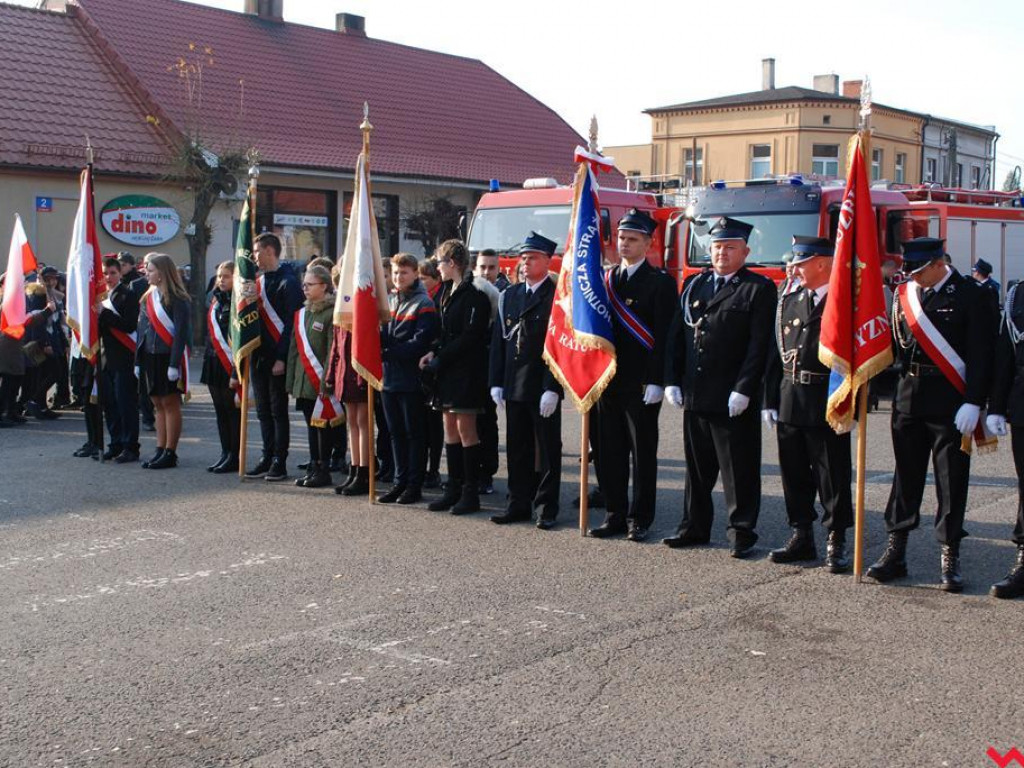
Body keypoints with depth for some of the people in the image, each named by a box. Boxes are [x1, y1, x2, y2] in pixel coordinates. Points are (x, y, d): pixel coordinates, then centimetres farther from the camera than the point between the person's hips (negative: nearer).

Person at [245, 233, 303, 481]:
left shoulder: (287, 282, -10)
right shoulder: (258, 282, 15)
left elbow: (290, 323, -15)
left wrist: (282, 358, -19)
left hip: (277, 358, -8)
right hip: (258, 357, 8)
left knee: (278, 410, -1)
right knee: (263, 411, 11)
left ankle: (280, 462, 5)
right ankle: (267, 458, 19)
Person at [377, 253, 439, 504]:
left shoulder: (424, 305, -7)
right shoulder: (388, 301, 13)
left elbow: (420, 343, -16)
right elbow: (381, 335, 14)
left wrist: (389, 352, -17)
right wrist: (379, 340, -9)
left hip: (411, 379, -6)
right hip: (390, 377, 6)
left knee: (414, 433, 2)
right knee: (396, 433, 12)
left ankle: (414, 485, 8)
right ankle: (400, 482, 20)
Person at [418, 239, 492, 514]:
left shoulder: (474, 295, -14)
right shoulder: (448, 292, 14)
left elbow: (470, 337, -19)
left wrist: (439, 358, -15)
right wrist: (434, 352, 2)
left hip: (467, 372, -9)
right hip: (448, 370, 9)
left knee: (466, 430, -3)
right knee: (450, 429, 11)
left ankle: (470, 493, 5)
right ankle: (453, 489, 18)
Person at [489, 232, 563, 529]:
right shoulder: (509, 295, 12)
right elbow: (498, 341, 12)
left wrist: (552, 388, -17)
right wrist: (496, 382, 5)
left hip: (544, 389, -5)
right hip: (513, 387, 6)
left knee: (548, 449, 3)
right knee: (517, 449, 11)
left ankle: (547, 507, 10)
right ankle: (519, 504, 19)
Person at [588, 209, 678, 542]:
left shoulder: (660, 283, -5)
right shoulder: (606, 280, 13)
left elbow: (663, 337, -10)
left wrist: (656, 382, -16)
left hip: (641, 385, -6)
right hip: (608, 379, 6)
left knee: (643, 453, 2)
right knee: (609, 452, 9)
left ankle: (640, 519, 10)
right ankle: (615, 515, 19)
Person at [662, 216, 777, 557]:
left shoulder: (759, 288, -3)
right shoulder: (693, 285, 14)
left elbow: (759, 345, -10)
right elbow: (677, 335, 13)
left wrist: (743, 390, -16)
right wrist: (673, 381, 5)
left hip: (734, 399, -5)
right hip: (695, 396, 5)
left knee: (739, 470, 1)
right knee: (697, 466, 14)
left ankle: (742, 533, 11)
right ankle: (695, 526, 25)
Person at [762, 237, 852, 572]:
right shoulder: (788, 301, 12)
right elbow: (775, 353, 12)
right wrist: (770, 400, 8)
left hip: (828, 405, -6)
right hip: (790, 402, 6)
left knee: (833, 475, 2)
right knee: (794, 474, 11)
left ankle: (836, 544, 11)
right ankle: (802, 537, 23)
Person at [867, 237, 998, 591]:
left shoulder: (972, 296, -6)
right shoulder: (904, 294, 9)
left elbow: (981, 355, -10)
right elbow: (892, 344, 12)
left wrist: (973, 403, -16)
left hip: (950, 402, -5)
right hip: (908, 398, 5)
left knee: (951, 479, 2)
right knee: (906, 474, 9)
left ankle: (950, 558, 11)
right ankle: (896, 551, 16)